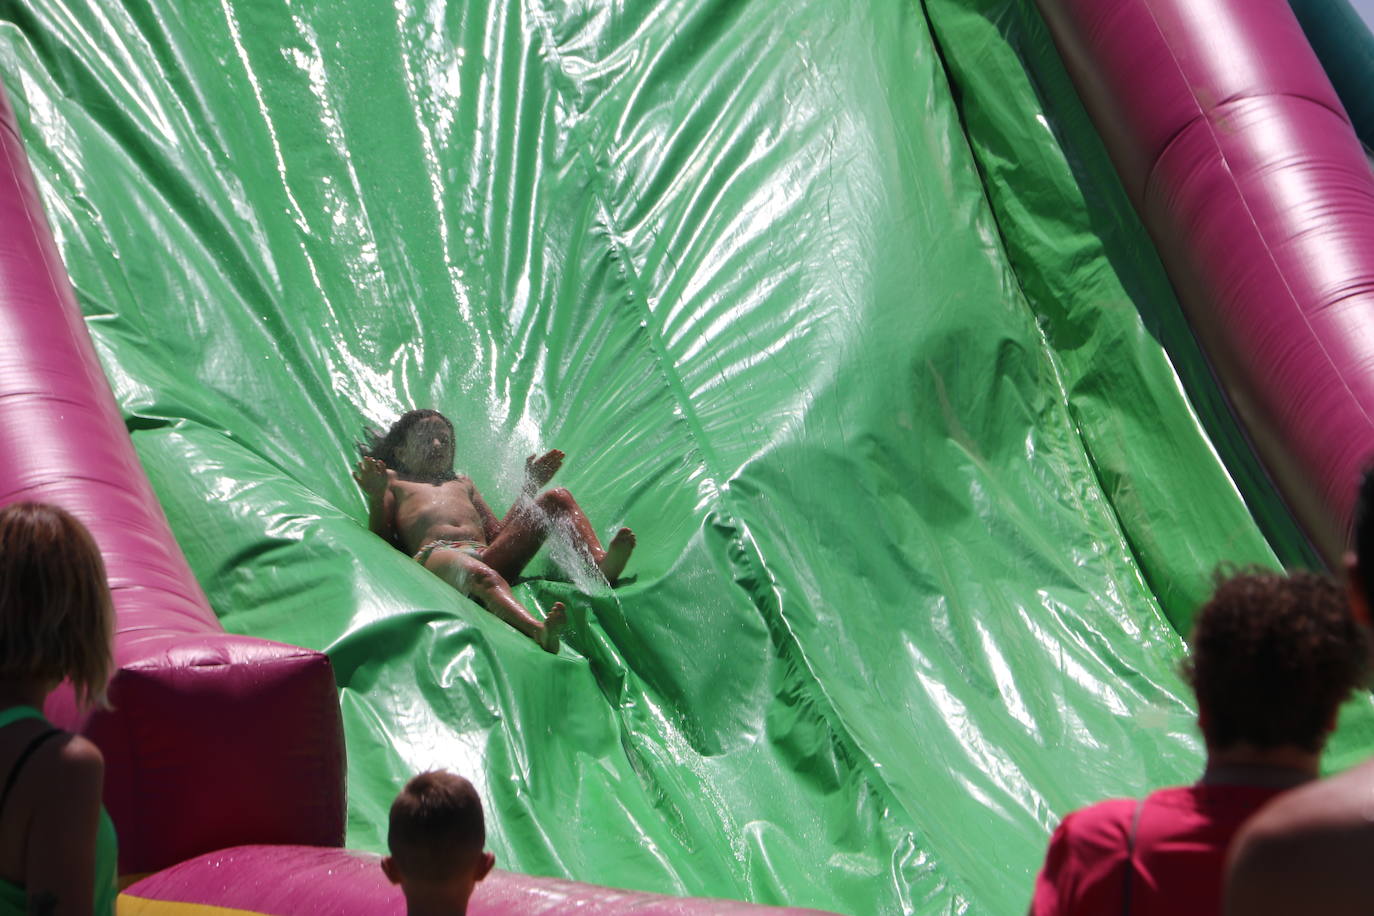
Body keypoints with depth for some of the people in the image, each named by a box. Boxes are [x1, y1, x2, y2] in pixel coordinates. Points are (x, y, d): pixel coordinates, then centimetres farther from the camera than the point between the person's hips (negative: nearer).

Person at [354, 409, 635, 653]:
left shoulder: (462, 483, 42)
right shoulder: (392, 480, 29)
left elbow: (499, 533, 32)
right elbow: (379, 539, 14)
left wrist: (529, 486, 29)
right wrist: (376, 497, -3)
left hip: (488, 557, 6)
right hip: (435, 554, -6)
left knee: (557, 498, -7)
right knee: (479, 573, -44)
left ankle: (600, 563, -37)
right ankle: (537, 630, -74)